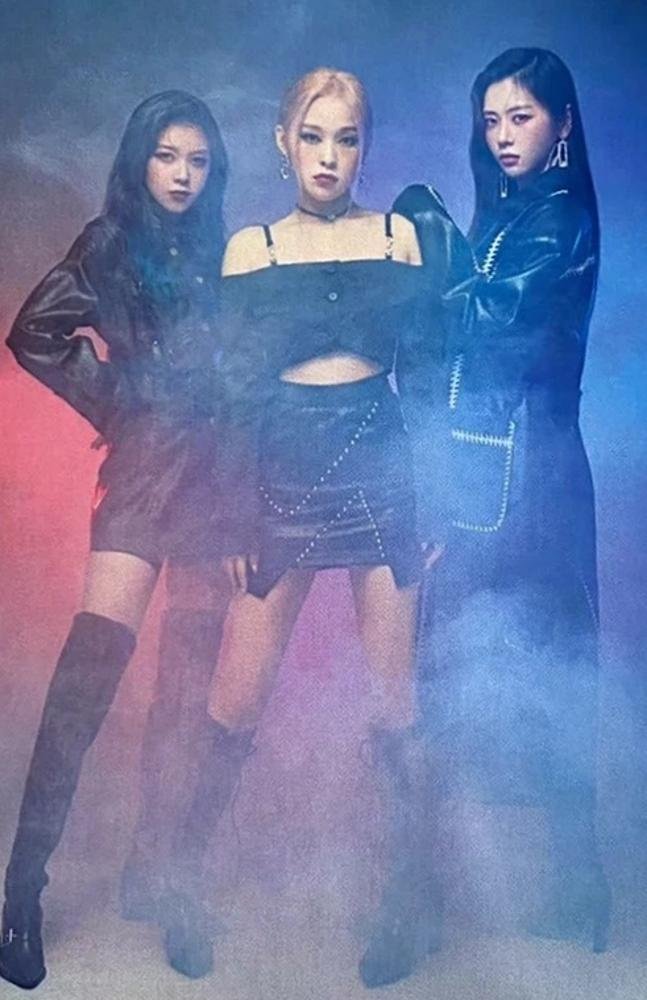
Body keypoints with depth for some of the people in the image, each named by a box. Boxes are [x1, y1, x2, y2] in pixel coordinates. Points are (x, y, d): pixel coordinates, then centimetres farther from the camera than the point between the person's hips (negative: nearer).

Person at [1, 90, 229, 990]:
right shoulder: (109, 245, 7)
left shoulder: (221, 255, 16)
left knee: (189, 676, 2)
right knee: (98, 649, -18)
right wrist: (112, 401, 2)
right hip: (144, 465, -4)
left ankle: (151, 870, 11)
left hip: (214, 470, 4)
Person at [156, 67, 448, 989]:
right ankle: (183, 876, 24)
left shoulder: (399, 238, 6)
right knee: (236, 711, 0)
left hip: (383, 481, 0)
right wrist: (236, 524, 0)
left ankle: (412, 894, 24)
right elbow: (234, 399, 4)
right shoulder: (250, 249, 5)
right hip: (283, 489, 0)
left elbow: (424, 379, 8)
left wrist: (433, 506, 4)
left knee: (396, 710, 4)